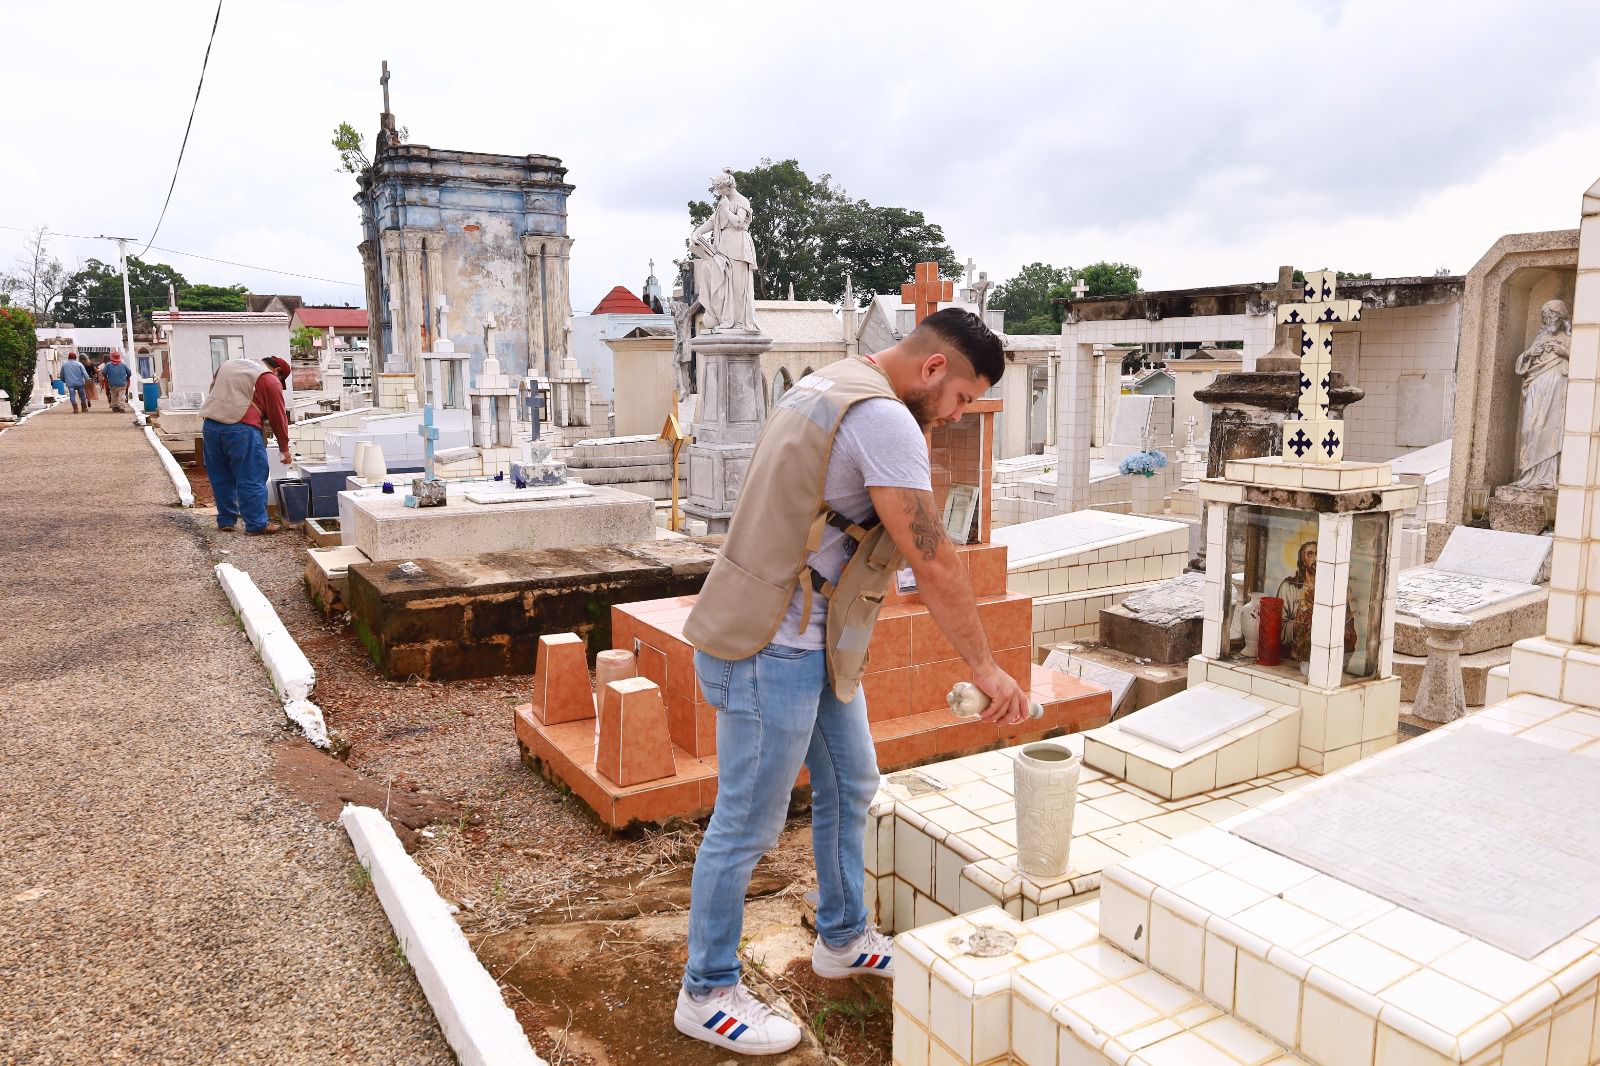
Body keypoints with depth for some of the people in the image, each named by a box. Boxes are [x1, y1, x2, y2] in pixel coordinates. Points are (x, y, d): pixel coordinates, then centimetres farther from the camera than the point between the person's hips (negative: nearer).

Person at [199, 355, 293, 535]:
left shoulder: (229, 365, 23)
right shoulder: (270, 380, 2)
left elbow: (213, 392, 23)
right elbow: (278, 417, 4)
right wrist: (284, 448, 12)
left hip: (210, 425, 7)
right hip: (240, 429, -7)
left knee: (221, 478, 15)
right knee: (251, 479, -1)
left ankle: (226, 520, 21)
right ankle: (257, 524, 1)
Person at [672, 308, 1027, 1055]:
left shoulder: (828, 386, 12)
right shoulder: (883, 418, -21)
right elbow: (933, 561, -21)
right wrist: (986, 668, -11)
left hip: (815, 640, 10)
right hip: (774, 650, -10)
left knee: (849, 785, 21)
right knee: (748, 826, 4)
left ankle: (843, 940, 40)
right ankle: (706, 994, 23)